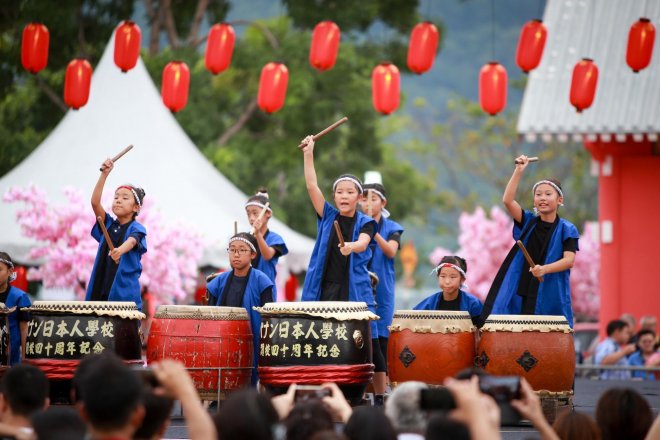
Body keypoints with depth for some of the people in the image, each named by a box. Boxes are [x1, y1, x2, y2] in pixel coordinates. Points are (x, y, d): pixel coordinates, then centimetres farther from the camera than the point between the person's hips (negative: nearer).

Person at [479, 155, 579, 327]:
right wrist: (519, 171, -10)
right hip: (520, 295, 3)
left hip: (551, 297, -3)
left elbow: (569, 260, -10)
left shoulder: (567, 230, 1)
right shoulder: (528, 222, 9)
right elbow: (507, 200, -4)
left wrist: (545, 269, -27)